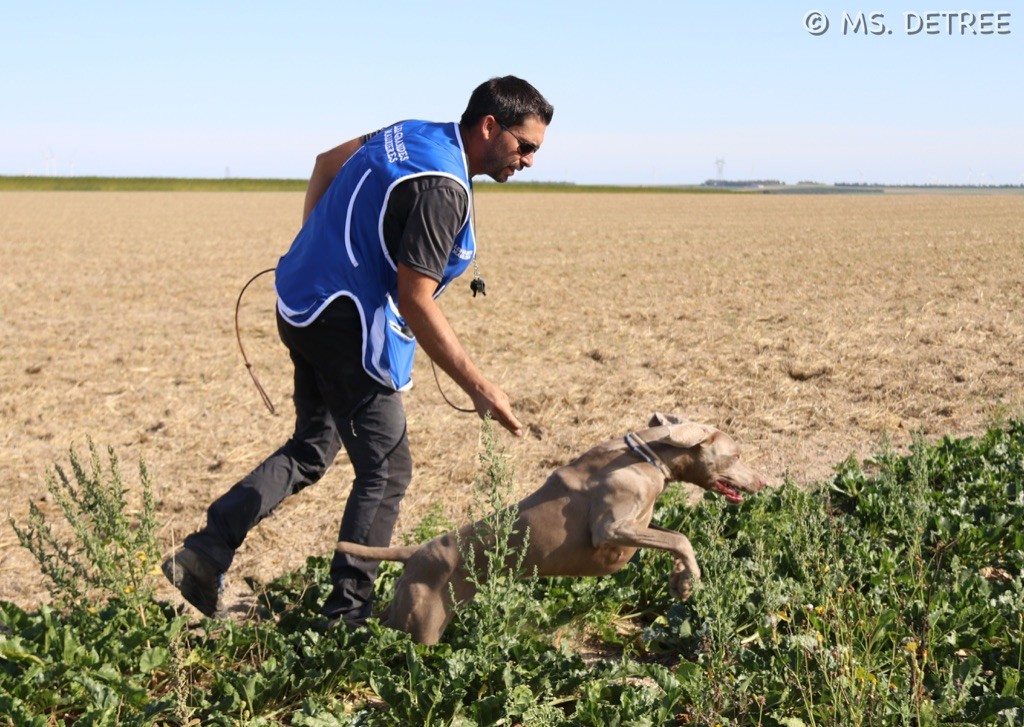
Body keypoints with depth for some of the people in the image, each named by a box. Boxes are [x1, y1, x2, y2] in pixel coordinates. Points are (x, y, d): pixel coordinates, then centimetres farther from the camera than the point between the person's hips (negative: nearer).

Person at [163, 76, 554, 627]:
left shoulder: (409, 135, 9)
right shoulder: (443, 188, -20)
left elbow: (327, 163, 24)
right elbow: (414, 302, -23)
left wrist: (315, 252, 27)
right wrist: (477, 387, -20)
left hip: (303, 306, 10)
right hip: (346, 326, -10)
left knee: (311, 450, 19)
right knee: (385, 470, 1)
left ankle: (205, 552, 16)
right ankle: (348, 612, 7)